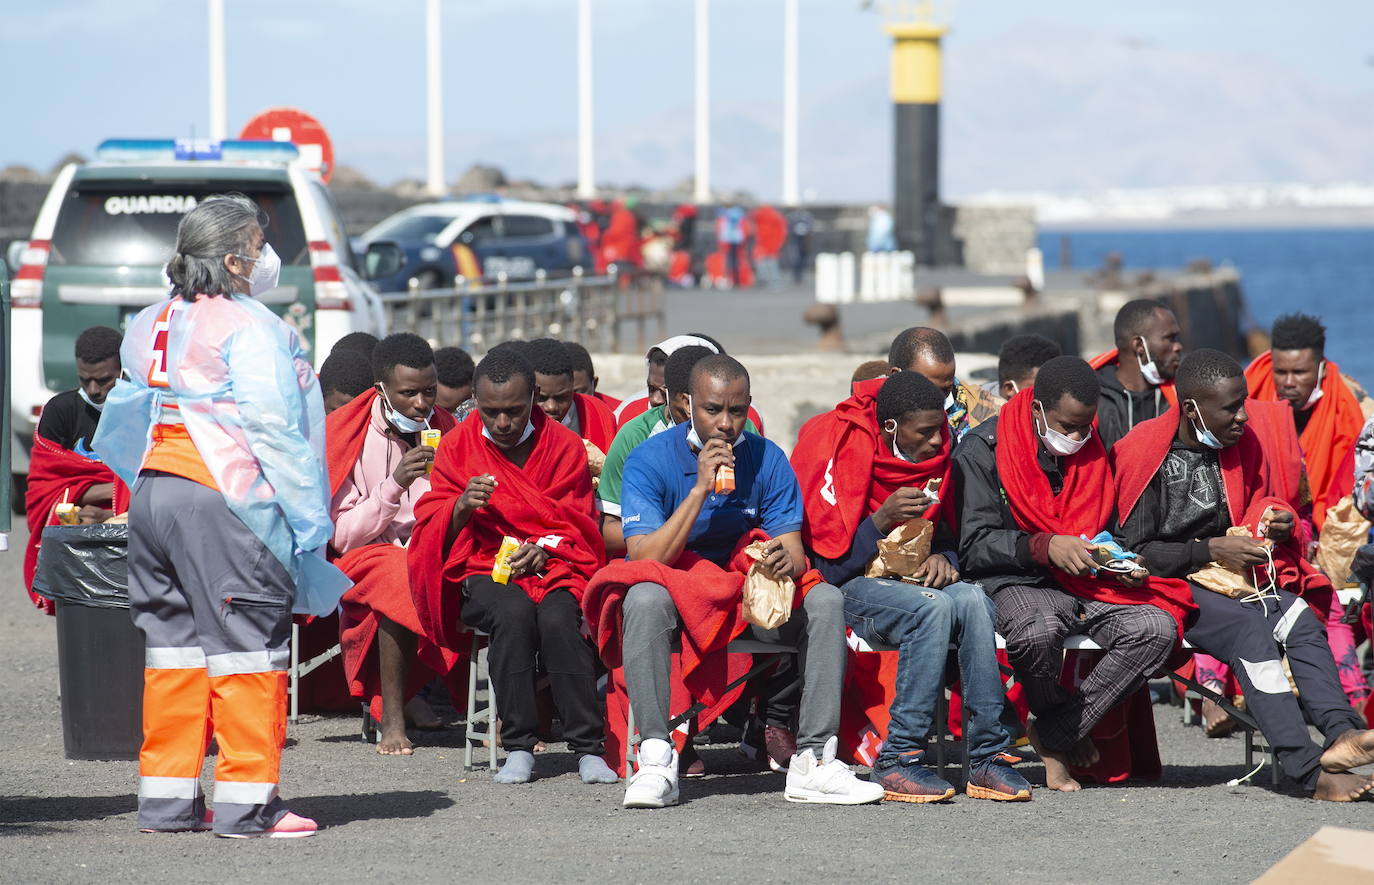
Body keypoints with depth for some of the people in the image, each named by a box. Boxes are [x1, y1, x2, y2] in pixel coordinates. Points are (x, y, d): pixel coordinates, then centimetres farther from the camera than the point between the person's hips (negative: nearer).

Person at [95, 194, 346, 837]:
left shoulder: (151, 325, 15)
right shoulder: (248, 327, -11)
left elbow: (131, 416, 19)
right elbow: (273, 430, -16)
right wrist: (310, 516, -14)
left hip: (152, 494, 8)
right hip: (225, 499, -8)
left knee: (174, 641, 13)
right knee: (247, 642, -3)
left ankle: (165, 796, 15)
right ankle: (246, 801, -4)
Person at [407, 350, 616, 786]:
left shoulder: (564, 445, 7)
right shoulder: (457, 446, 8)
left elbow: (577, 525, 6)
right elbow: (432, 529, 4)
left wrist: (543, 549, -16)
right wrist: (462, 507, -19)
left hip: (552, 566, 0)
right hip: (484, 570, 0)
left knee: (558, 617, -34)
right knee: (513, 612, -35)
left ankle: (588, 747, -30)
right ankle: (518, 746, -29)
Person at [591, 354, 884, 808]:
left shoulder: (767, 459, -1)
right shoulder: (650, 459, -11)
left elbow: (793, 549, -6)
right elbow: (644, 559, -20)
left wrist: (786, 561, -32)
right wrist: (700, 489, -26)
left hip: (749, 598, 3)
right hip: (673, 589, -3)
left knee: (825, 600, -22)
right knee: (645, 598, -37)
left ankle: (814, 761, -25)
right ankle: (656, 761, -38)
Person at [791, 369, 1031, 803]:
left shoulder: (934, 452, 3)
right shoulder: (839, 449, -15)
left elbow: (944, 533, 18)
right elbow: (831, 563, -15)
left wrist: (943, 559, -6)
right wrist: (882, 522, -30)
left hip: (910, 580, 6)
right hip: (845, 586, -6)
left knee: (972, 599, -26)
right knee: (933, 607, -34)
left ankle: (987, 756, -24)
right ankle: (898, 758, -30)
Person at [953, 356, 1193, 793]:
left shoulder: (1093, 451, 13)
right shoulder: (983, 449, -4)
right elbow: (973, 547, -9)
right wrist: (1044, 546, -22)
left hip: (1088, 582, 5)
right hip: (1016, 583, -5)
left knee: (1157, 627, -24)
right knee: (1038, 630, -40)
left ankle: (1056, 735, -15)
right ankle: (1062, 722, -6)